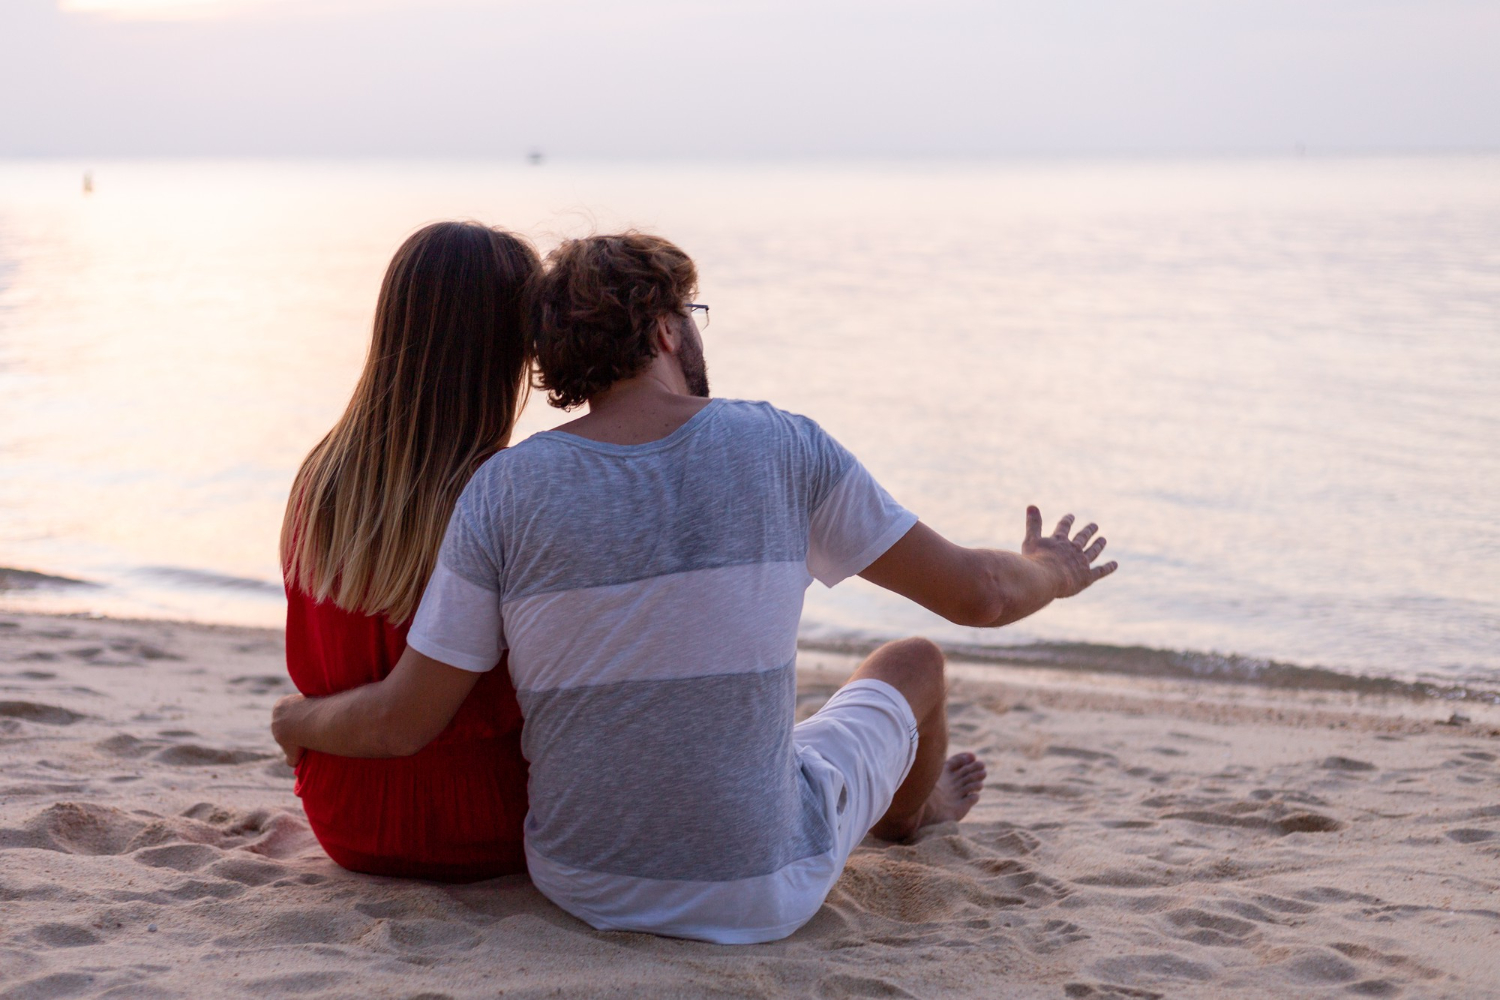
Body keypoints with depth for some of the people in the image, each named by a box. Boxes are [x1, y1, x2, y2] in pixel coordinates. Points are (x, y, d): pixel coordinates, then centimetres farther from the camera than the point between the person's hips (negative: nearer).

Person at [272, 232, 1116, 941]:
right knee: (914, 663, 28)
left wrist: (300, 722, 13)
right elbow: (977, 594, -6)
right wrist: (1052, 573, 18)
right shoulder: (782, 449, -13)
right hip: (760, 894, -2)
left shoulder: (505, 488, -11)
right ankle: (909, 807, 63)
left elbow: (403, 719, -9)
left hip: (582, 881, 2)